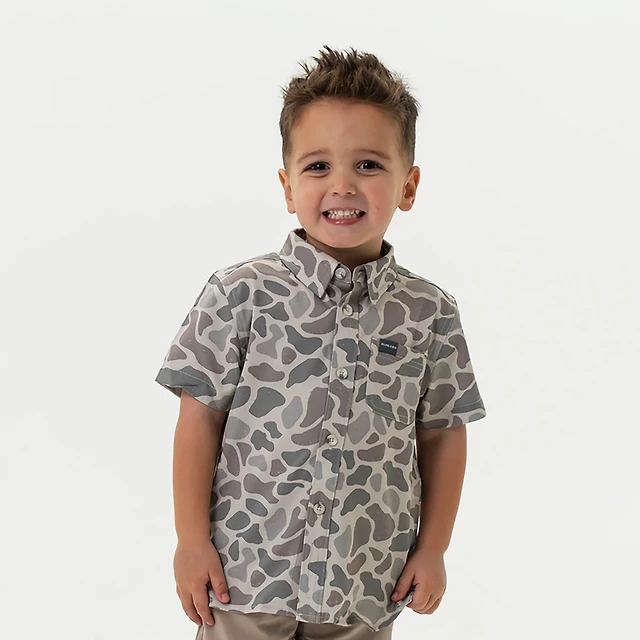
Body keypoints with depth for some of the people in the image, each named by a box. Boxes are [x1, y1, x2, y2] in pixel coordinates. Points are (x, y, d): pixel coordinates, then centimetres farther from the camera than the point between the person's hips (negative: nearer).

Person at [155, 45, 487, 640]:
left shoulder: (430, 313, -2)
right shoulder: (241, 293, -9)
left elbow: (442, 434, 6)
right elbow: (201, 417, -4)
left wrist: (433, 547, 7)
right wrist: (192, 541, -4)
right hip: (246, 571, -2)